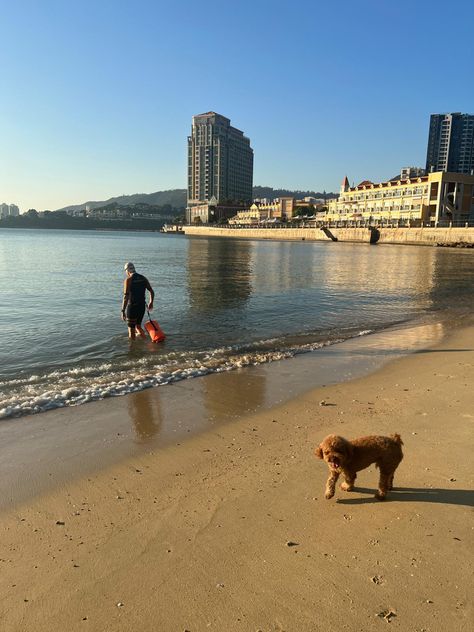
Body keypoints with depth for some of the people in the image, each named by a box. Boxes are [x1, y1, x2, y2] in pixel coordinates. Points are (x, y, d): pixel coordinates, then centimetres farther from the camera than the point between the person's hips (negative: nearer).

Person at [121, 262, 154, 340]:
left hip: (132, 307, -5)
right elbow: (152, 292, 10)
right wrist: (151, 303, 26)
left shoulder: (128, 280, -12)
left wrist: (123, 311, -18)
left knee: (131, 329, 6)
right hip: (142, 306, 5)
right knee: (138, 326, 25)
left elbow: (126, 296, -20)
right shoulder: (143, 278, 5)